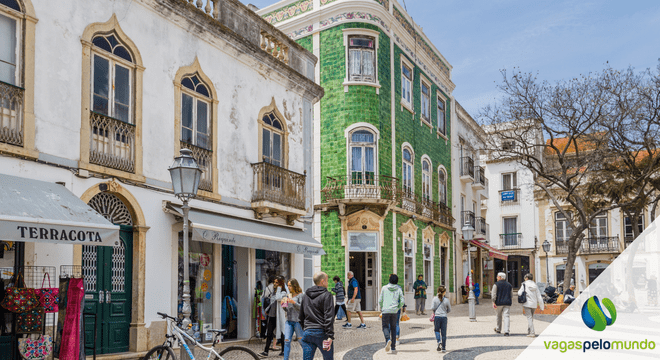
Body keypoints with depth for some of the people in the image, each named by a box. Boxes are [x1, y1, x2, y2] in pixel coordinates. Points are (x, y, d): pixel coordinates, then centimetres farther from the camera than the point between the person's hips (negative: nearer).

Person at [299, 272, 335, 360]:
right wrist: (330, 336, -16)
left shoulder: (305, 296, 14)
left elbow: (301, 317, 19)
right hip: (321, 333, -5)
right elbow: (329, 317, -14)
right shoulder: (327, 295, -6)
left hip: (307, 333, 5)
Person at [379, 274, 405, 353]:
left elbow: (380, 300, 4)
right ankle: (393, 346, 12)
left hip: (385, 311, -2)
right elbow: (402, 301, 1)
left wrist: (381, 308, 20)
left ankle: (388, 339, -25)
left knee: (385, 326, 5)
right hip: (394, 311, 2)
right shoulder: (399, 289, 5)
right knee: (393, 328, 12)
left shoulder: (384, 288, 3)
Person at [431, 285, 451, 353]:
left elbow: (433, 308, -7)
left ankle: (439, 341, -10)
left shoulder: (435, 299, -6)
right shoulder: (446, 300, -5)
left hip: (437, 316, 0)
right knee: (444, 333, 7)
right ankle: (443, 348, 9)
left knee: (437, 330, 17)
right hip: (444, 317, 0)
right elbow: (449, 309, 6)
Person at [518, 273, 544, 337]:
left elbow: (520, 294, -8)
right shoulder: (535, 286, 6)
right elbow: (539, 297, 6)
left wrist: (519, 290, 15)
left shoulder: (524, 284, -6)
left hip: (527, 303, -5)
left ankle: (532, 333, -13)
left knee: (529, 318, -5)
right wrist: (541, 307, 10)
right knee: (531, 318, 17)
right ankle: (529, 332, 25)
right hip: (534, 304, 5)